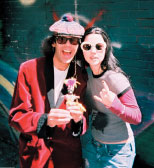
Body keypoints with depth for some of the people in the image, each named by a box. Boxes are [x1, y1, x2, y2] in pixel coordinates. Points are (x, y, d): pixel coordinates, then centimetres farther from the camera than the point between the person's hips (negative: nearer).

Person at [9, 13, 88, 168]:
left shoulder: (81, 77, -2)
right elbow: (16, 116, -11)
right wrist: (45, 120, -30)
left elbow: (83, 125, 0)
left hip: (68, 155, 2)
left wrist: (78, 119, -24)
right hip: (34, 155, -2)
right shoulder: (28, 69, -10)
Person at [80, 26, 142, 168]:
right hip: (92, 144, 6)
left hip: (117, 150, -6)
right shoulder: (86, 72, -7)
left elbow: (137, 118, -21)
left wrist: (114, 104, -37)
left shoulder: (116, 79, -25)